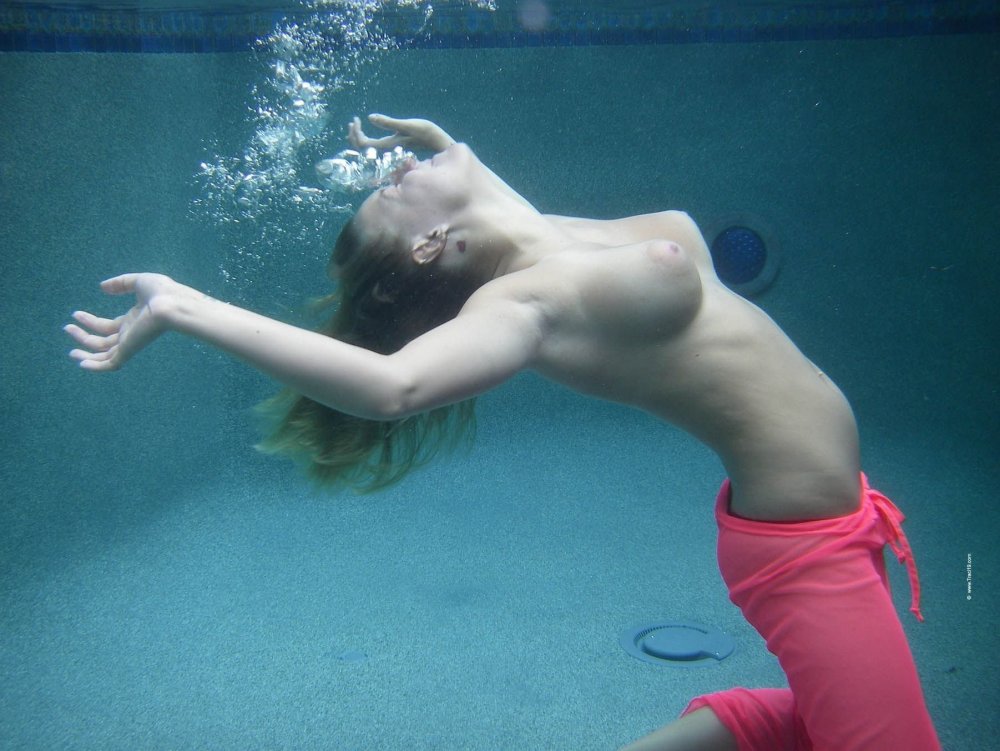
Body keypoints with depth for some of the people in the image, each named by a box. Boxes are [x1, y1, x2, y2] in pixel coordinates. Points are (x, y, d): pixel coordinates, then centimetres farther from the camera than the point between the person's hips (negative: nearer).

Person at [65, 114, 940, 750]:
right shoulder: (520, 303, -25)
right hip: (805, 550, -8)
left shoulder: (550, 241, 1)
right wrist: (184, 308, -35)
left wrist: (455, 152, 15)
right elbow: (393, 382, -41)